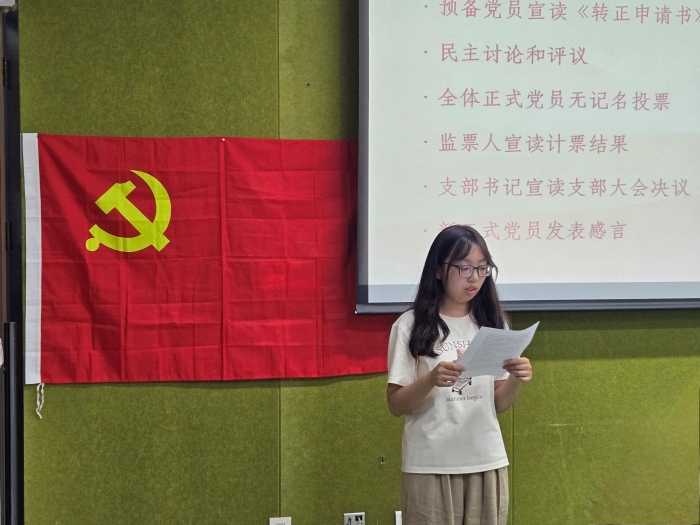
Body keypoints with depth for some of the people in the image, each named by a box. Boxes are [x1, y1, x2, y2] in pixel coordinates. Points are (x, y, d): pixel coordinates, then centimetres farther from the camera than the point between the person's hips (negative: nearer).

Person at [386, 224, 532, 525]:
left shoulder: (492, 324, 5)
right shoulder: (411, 326, -5)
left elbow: (499, 404, 8)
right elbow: (396, 405, -5)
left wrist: (515, 381, -12)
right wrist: (431, 380, -22)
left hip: (487, 462, 3)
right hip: (430, 466, -3)